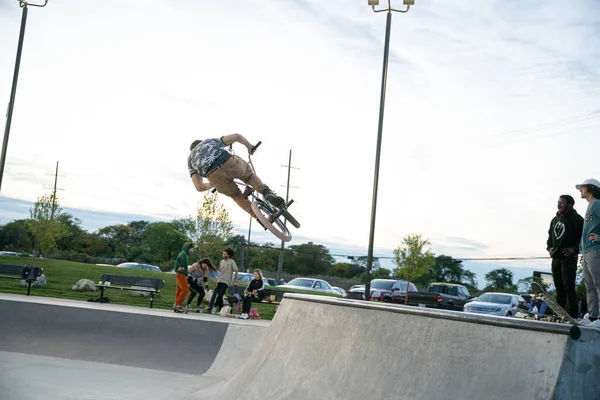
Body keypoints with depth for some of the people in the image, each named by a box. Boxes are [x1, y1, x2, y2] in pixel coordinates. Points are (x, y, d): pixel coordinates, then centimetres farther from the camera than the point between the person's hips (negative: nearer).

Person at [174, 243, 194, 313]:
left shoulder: (184, 254, 20)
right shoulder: (183, 253, -10)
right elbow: (179, 258, -32)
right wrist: (181, 267, -22)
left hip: (180, 275, 10)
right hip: (181, 274, -10)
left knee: (179, 290, 9)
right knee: (185, 290, -12)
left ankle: (176, 307, 10)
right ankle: (177, 304, -12)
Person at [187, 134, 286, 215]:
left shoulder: (190, 160, 35)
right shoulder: (212, 141, 38)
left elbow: (199, 187, 22)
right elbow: (236, 136, 19)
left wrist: (212, 185, 44)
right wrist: (249, 145, 39)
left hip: (215, 176, 1)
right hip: (229, 163, 0)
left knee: (236, 195, 29)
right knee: (250, 176, 31)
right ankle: (266, 192, 1)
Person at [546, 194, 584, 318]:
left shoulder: (576, 218, -4)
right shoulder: (555, 219, 19)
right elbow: (550, 235, 30)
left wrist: (575, 249, -15)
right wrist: (549, 247, 14)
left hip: (568, 257, -7)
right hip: (556, 257, 7)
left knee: (568, 286, -11)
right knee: (559, 287, 9)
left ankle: (572, 315, -10)